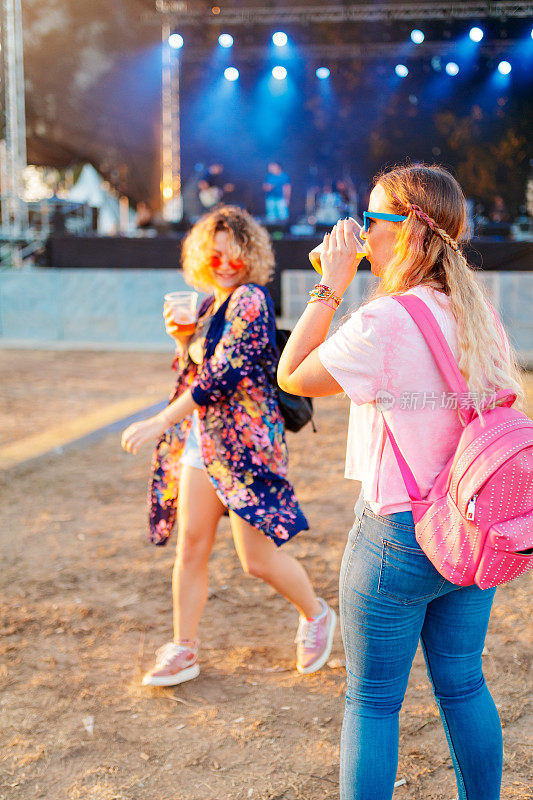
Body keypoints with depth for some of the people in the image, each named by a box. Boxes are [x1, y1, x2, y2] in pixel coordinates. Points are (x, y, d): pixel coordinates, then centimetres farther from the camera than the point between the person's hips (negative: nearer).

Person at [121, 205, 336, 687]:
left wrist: (158, 423, -21)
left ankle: (316, 616, 26)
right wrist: (181, 337, -1)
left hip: (244, 446, -8)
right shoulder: (209, 305, 13)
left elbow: (222, 377, -23)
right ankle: (183, 651, 20)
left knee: (258, 558, -1)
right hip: (200, 443, 8)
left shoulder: (251, 301, -14)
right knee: (191, 547, 8)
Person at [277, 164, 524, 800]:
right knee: (463, 687, 20)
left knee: (372, 702, 8)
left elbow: (291, 375, -7)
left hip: (397, 535, -7)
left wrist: (332, 284, -5)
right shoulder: (482, 318, 2)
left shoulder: (384, 323, -20)